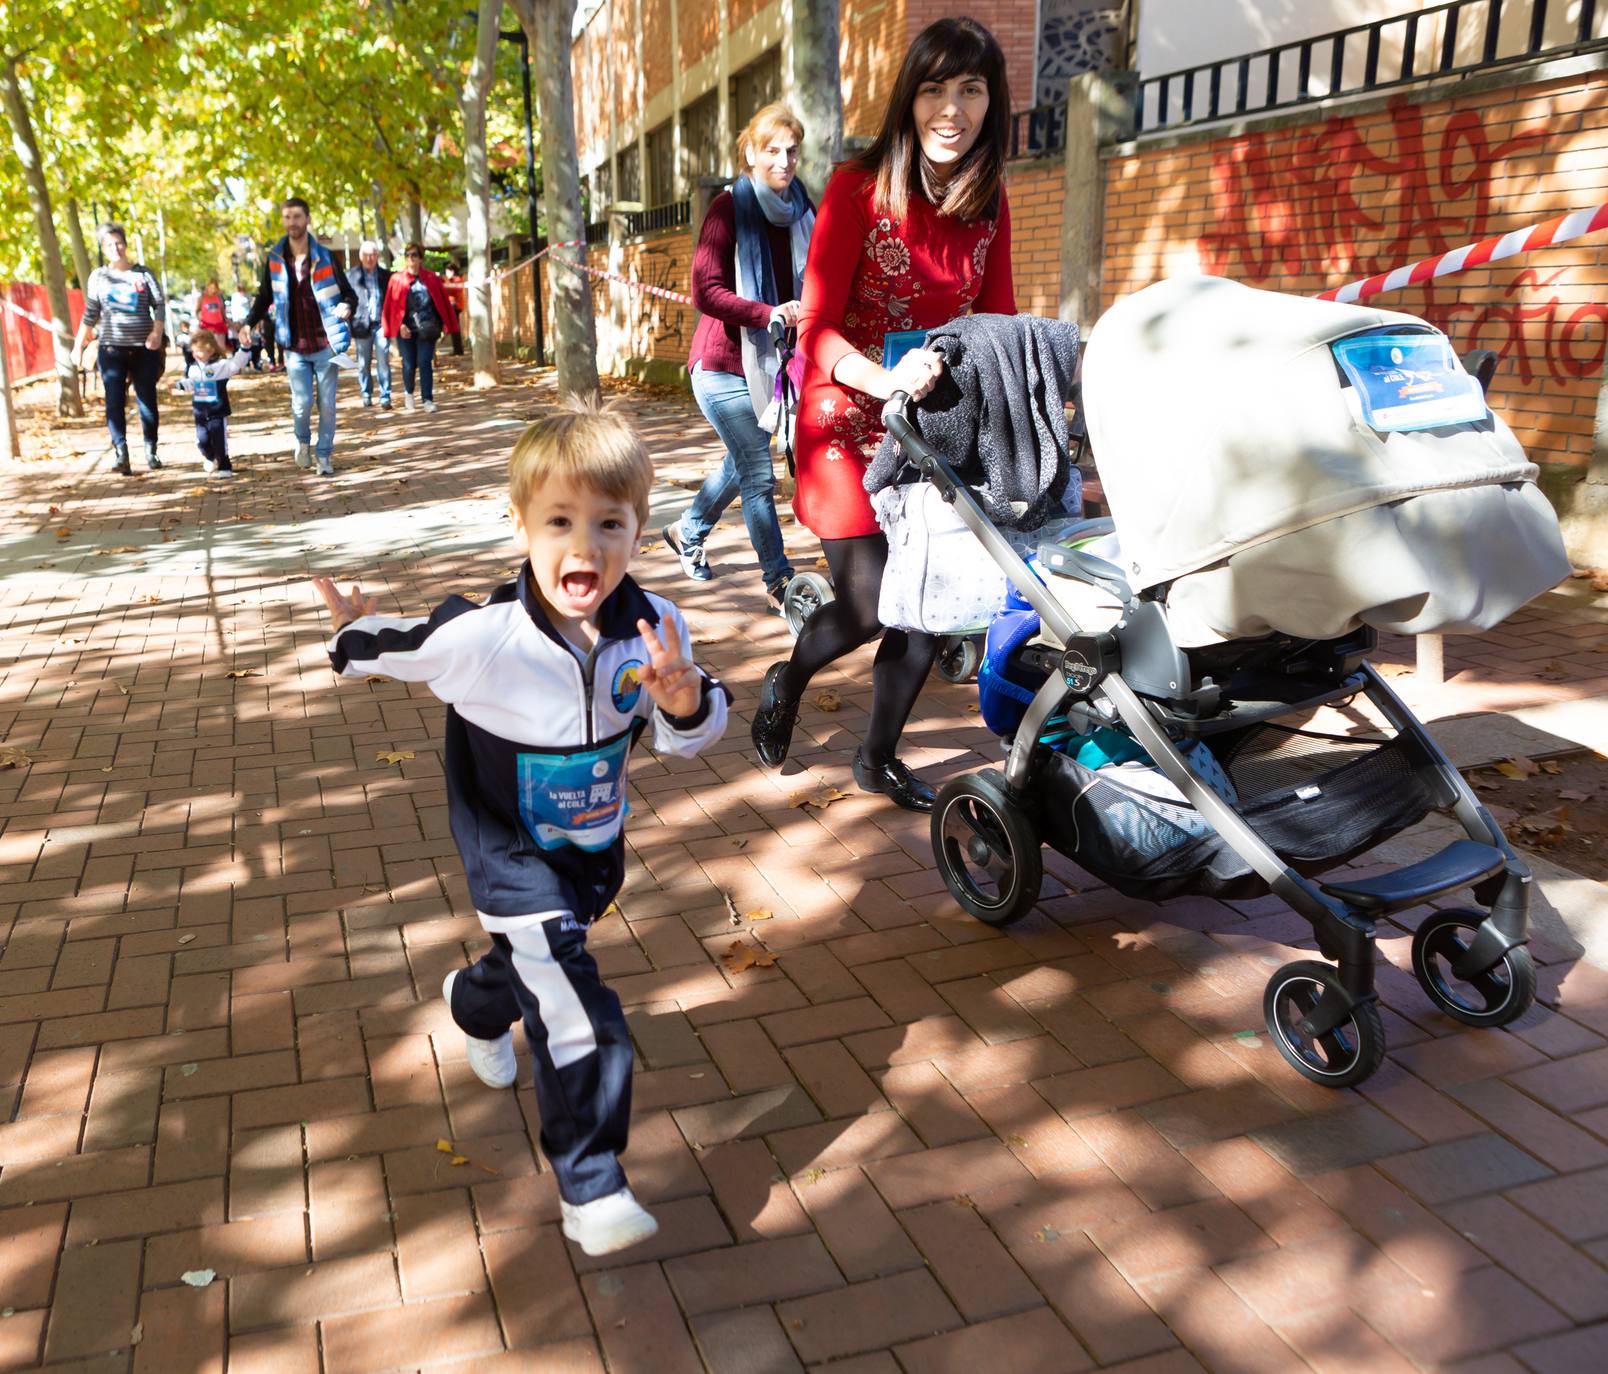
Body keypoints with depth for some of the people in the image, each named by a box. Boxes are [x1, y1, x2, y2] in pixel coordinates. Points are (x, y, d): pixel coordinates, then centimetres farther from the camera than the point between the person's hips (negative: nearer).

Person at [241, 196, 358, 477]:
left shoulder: (324, 257, -2)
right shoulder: (274, 258, 2)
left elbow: (349, 293, 0)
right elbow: (265, 296, 12)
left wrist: (347, 306, -24)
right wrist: (249, 323, -4)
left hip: (326, 345, -1)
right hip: (295, 348, 1)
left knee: (327, 404, 2)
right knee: (301, 404, -5)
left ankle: (325, 455, 18)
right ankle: (303, 441, 26)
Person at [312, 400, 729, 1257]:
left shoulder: (654, 627, -22)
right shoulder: (484, 637, -32)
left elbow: (687, 737, -9)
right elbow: (400, 647, -12)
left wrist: (686, 697, -32)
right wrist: (354, 634, 10)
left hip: (595, 842, 5)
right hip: (509, 845, -5)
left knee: (544, 954, 30)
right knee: (568, 997, -19)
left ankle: (476, 1003, 65)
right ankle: (589, 1187, -6)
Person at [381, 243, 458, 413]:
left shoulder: (430, 278, 3)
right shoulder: (397, 279, 2)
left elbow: (442, 302, 6)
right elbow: (393, 305, -1)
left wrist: (444, 323, 3)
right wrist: (400, 325, -12)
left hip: (426, 329, 0)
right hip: (406, 329, 0)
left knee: (425, 363, -7)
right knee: (409, 364, 4)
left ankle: (428, 400, -3)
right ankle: (408, 393, 30)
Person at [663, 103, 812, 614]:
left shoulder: (800, 212, 6)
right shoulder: (729, 207, -11)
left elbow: (808, 286, 18)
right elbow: (706, 292, -19)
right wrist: (769, 313, -28)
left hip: (766, 362, 7)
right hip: (725, 363, -7)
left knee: (741, 463, 20)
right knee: (759, 476, -6)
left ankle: (687, 532, 44)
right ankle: (779, 580, 4)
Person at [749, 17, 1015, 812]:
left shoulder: (988, 203, 2)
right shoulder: (859, 188, -13)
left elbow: (998, 317, 9)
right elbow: (817, 329, -17)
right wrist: (887, 379, -35)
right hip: (850, 422, -5)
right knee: (866, 605, -7)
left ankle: (879, 756, 25)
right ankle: (785, 682, 28)